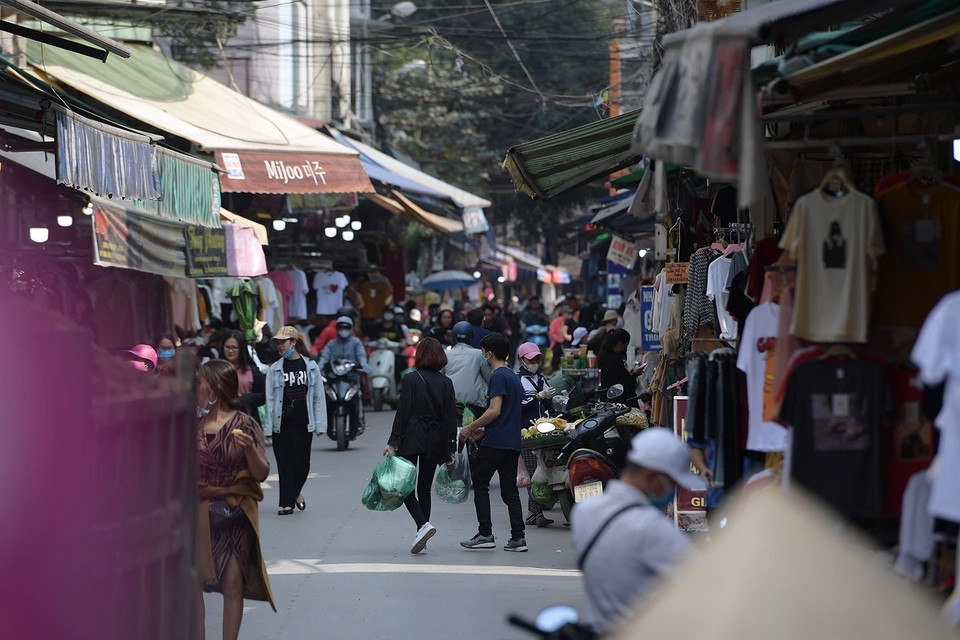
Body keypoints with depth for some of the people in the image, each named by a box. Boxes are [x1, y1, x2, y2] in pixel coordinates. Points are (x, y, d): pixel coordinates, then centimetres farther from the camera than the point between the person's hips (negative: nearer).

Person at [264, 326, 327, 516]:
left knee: (301, 461, 0)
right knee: (284, 463, 1)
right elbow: (269, 399, 1)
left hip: (303, 422, 0)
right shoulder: (275, 369, 3)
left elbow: (319, 397, 4)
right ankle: (287, 503, 6)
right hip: (282, 423, 1)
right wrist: (267, 427, -4)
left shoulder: (310, 366, 3)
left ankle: (295, 492, 27)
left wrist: (320, 424, -1)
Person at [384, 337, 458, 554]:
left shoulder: (411, 380, -8)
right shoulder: (446, 383, 3)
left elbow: (403, 413, -10)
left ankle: (423, 524, -19)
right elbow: (451, 418, 4)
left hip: (412, 439, -5)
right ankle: (422, 533, 11)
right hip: (435, 442, 5)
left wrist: (393, 443, -7)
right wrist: (450, 451, 8)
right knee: (424, 488, 12)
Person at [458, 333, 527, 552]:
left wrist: (470, 428, -10)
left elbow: (494, 411, -20)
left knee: (479, 484, 1)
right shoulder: (514, 377, 18)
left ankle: (485, 534, -3)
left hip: (495, 443, -8)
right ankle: (518, 537, 2)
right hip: (513, 442, 8)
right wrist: (483, 430, 22)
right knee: (510, 489, 8)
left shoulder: (498, 376, -11)